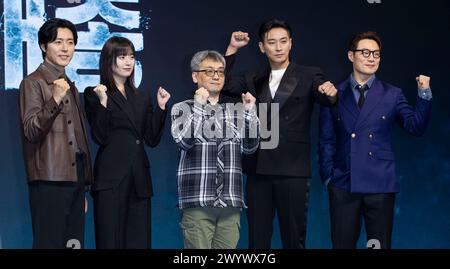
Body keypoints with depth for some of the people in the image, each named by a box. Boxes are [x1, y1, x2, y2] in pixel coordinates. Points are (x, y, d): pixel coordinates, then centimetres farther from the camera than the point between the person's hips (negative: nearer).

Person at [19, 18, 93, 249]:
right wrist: (54, 100, -25)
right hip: (49, 180, -7)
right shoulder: (33, 83, -2)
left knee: (74, 242, 4)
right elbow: (31, 132, -12)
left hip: (75, 178, 7)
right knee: (50, 243, -9)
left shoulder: (71, 87, 20)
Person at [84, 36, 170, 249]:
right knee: (111, 240, -3)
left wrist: (161, 107, 4)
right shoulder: (94, 94, 2)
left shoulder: (142, 98, 17)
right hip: (111, 179, -5)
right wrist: (103, 103, -17)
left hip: (140, 179, 5)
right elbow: (100, 137, -9)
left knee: (139, 240, 3)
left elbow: (152, 140, 11)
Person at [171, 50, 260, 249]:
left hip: (230, 202, 3)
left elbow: (249, 147, 7)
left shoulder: (235, 111, 15)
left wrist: (250, 112, -2)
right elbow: (184, 141, -10)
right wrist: (199, 106, -14)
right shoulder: (182, 109, 6)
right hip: (197, 202, -3)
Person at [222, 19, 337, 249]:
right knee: (257, 238, 9)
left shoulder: (309, 76, 2)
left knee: (293, 238, 4)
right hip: (258, 169, 3)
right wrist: (232, 49, -5)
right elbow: (223, 85, 2)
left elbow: (326, 99, -12)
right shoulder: (253, 79, 12)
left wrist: (330, 92, -35)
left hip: (293, 170, -3)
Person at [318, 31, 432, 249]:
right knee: (342, 244, 5)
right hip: (343, 184, 0)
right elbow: (326, 140, 7)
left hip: (380, 184, 0)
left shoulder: (392, 94, 6)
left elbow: (415, 127, -3)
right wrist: (328, 176, 1)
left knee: (380, 245, 5)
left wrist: (424, 94, -15)